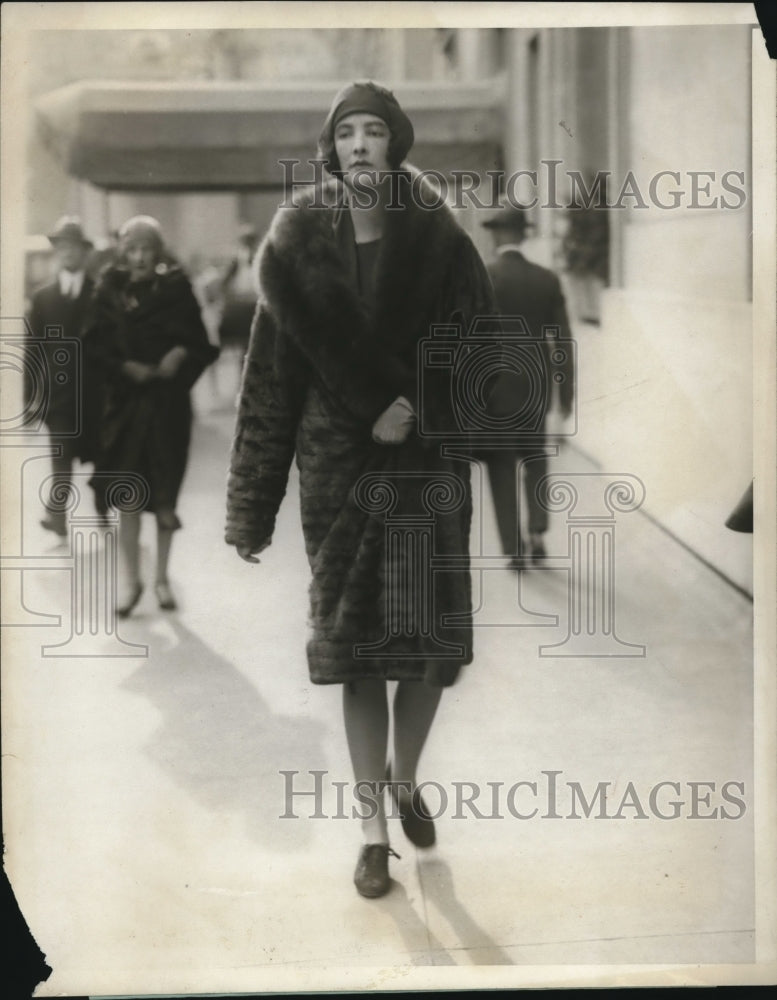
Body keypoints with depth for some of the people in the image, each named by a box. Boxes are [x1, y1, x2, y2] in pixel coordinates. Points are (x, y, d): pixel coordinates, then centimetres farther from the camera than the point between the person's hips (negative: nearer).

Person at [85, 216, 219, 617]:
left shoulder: (176, 288, -1)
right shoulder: (111, 290, 2)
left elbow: (200, 339, -2)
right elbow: (97, 343, 0)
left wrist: (181, 354, -20)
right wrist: (128, 366, -13)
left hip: (168, 401, -1)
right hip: (125, 401, 1)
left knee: (165, 494, 6)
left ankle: (162, 576, 19)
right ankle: (130, 579, 8)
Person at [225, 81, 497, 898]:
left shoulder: (439, 241, -3)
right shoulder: (297, 245, -3)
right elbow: (270, 377, -2)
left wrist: (415, 408, -16)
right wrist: (252, 507, -4)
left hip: (426, 464, 1)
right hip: (336, 469, 0)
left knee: (428, 644, 3)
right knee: (354, 651, 2)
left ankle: (406, 782, 31)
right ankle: (373, 827, 14)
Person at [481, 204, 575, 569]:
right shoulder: (547, 280, -1)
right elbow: (563, 342, 0)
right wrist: (566, 391, 8)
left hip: (494, 388, -2)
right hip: (536, 386, 3)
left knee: (502, 467, 7)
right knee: (535, 459, 21)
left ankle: (514, 549, 6)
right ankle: (537, 531, 9)